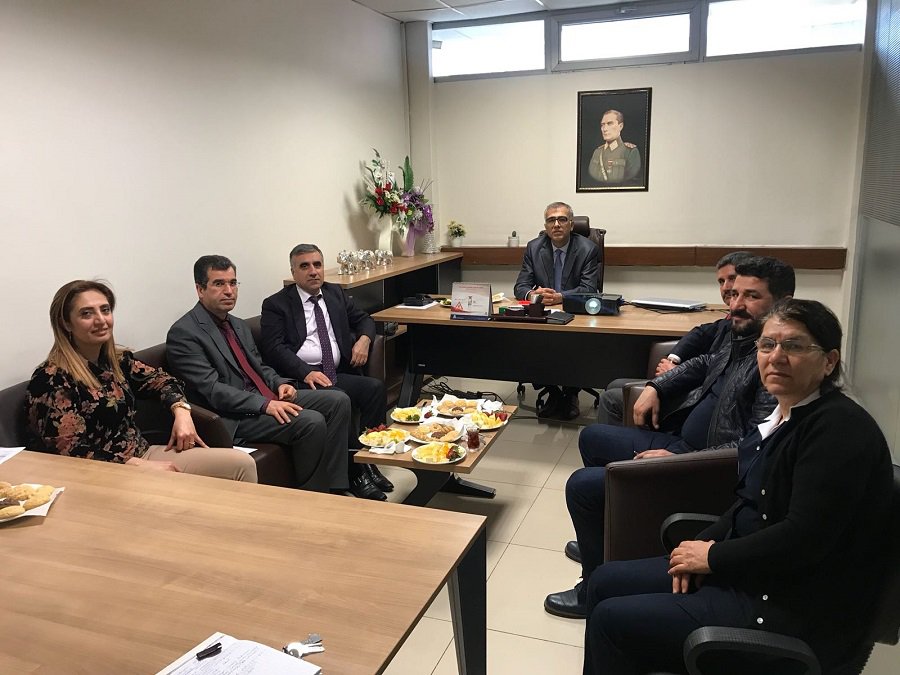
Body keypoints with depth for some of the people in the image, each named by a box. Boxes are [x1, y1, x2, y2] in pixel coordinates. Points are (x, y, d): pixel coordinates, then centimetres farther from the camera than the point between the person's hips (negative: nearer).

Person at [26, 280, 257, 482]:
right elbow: (71, 452, -16)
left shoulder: (117, 360, 7)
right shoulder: (51, 379, -13)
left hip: (143, 453, 7)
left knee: (241, 463, -7)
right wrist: (141, 467, -20)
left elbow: (158, 379, 21)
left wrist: (181, 411, 0)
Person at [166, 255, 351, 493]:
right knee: (311, 422, -26)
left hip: (268, 399, 9)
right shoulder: (183, 333, -11)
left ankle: (333, 488, -4)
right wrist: (265, 405, -25)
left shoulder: (239, 326, 17)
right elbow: (211, 390, -18)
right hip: (232, 417, -9)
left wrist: (279, 384, 2)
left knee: (338, 401, -4)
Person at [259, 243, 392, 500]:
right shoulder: (276, 305, 4)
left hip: (338, 373, 5)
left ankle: (367, 460, -17)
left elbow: (364, 319, 26)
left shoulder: (336, 294, 20)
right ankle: (356, 472, -19)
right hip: (302, 378, -5)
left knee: (375, 387, -23)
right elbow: (273, 348, -8)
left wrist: (364, 339, 1)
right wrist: (306, 373, -23)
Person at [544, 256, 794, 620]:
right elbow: (705, 364, 25)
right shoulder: (742, 339, 5)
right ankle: (604, 541, 37)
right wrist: (656, 386, 10)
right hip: (677, 441, 10)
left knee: (581, 485, -15)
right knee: (591, 437, 22)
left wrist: (681, 460, -28)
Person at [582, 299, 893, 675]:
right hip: (751, 570, 9)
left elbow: (803, 537, -26)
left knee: (612, 618, -11)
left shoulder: (839, 428, -21)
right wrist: (706, 545, -3)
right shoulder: (787, 414, 6)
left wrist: (713, 556, -15)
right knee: (605, 582, 8)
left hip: (794, 612, -9)